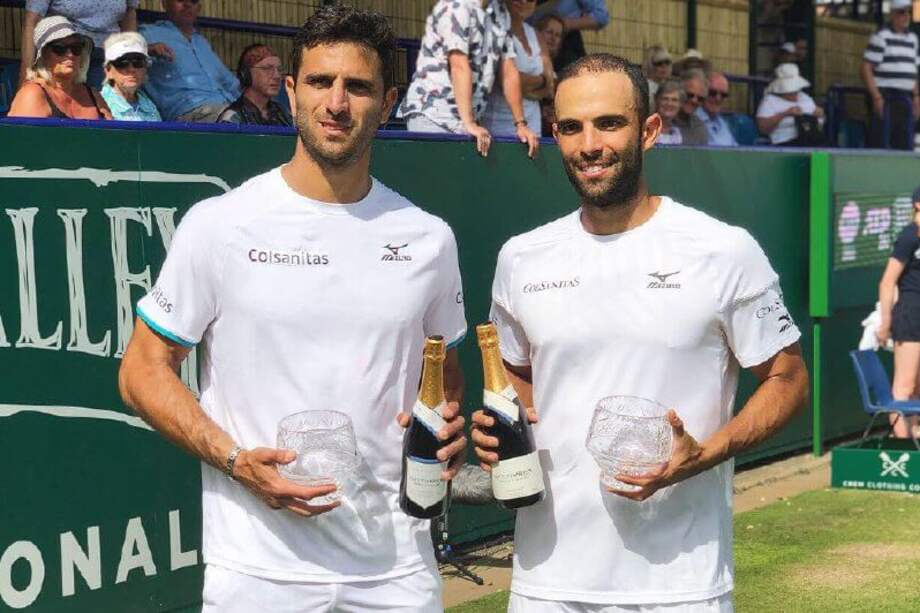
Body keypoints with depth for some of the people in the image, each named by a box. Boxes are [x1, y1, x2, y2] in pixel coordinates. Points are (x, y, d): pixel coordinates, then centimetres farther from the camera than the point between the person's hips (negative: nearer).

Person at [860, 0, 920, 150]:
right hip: (885, 97, -7)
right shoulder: (881, 37, -6)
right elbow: (865, 69, -11)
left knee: (905, 144, 7)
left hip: (905, 99, 7)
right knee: (880, 144, -9)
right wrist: (876, 97, -17)